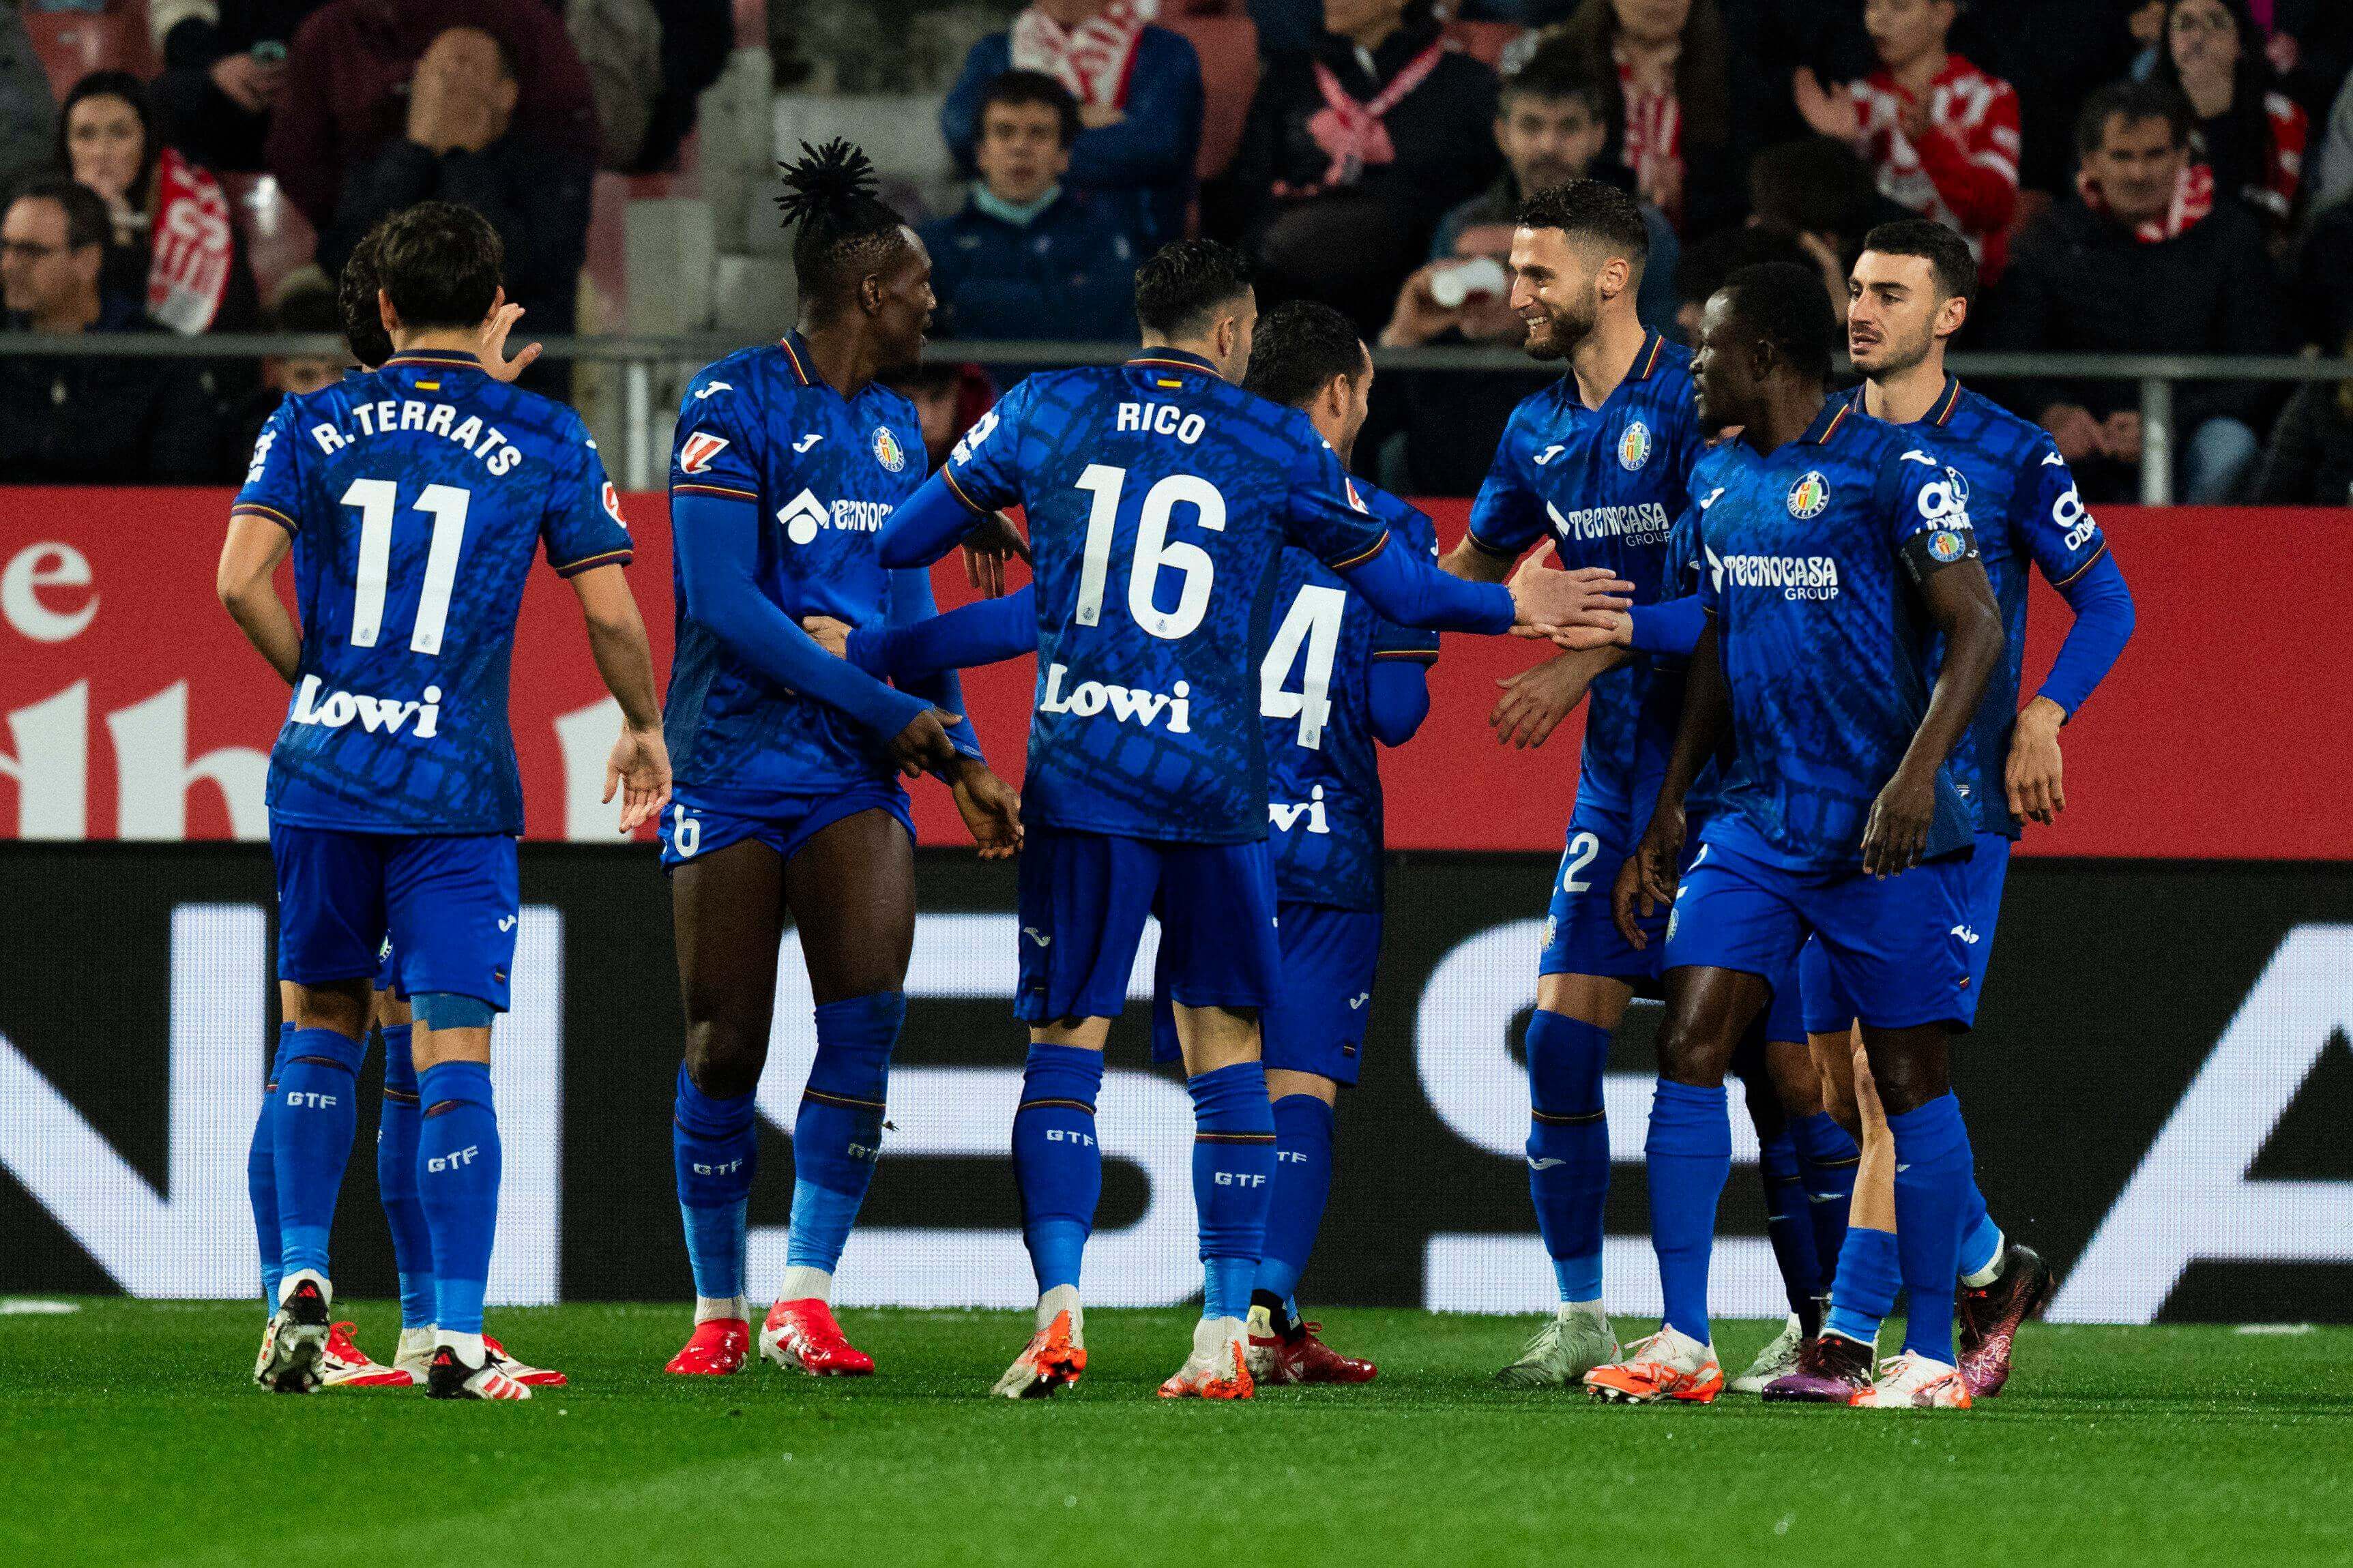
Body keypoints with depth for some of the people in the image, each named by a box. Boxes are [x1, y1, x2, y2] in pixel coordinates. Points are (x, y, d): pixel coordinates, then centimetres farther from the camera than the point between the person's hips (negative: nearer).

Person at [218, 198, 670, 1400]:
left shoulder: (309, 426, 4)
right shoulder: (545, 441, 1)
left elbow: (241, 581, -7)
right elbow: (612, 617, -1)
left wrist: (315, 680, 9)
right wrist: (643, 730, 17)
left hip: (322, 772, 2)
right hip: (459, 790, -2)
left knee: (323, 1020, 19)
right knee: (454, 1053, -2)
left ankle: (303, 1279, 8)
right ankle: (458, 1339, -8)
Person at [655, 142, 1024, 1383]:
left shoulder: (893, 428, 13)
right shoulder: (733, 406, -9)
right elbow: (722, 601, -15)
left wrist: (965, 763, 12)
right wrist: (888, 709, -14)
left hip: (854, 772, 5)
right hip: (732, 759, -5)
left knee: (867, 1012, -14)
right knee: (724, 1049, 1)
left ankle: (803, 1301, -12)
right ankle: (718, 1312, 16)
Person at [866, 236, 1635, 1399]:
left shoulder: (1044, 413, 5)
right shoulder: (1278, 446, 5)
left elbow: (901, 542, 12)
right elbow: (1396, 587, 15)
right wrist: (1514, 607, 33)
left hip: (1079, 773, 0)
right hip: (1213, 780, 0)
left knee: (1066, 1043, 2)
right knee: (1225, 1050, 7)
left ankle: (1058, 1304, -13)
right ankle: (1226, 1334, 3)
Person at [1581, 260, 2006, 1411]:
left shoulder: (1890, 470, -10)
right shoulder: (1724, 484, 13)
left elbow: (1976, 625, -13)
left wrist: (1918, 770, -25)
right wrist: (1667, 817, 20)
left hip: (1877, 829, -7)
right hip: (1755, 823, 7)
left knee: (1907, 1075, -1)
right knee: (1689, 1045, -5)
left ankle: (1932, 1357, 6)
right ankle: (1683, 1345, -2)